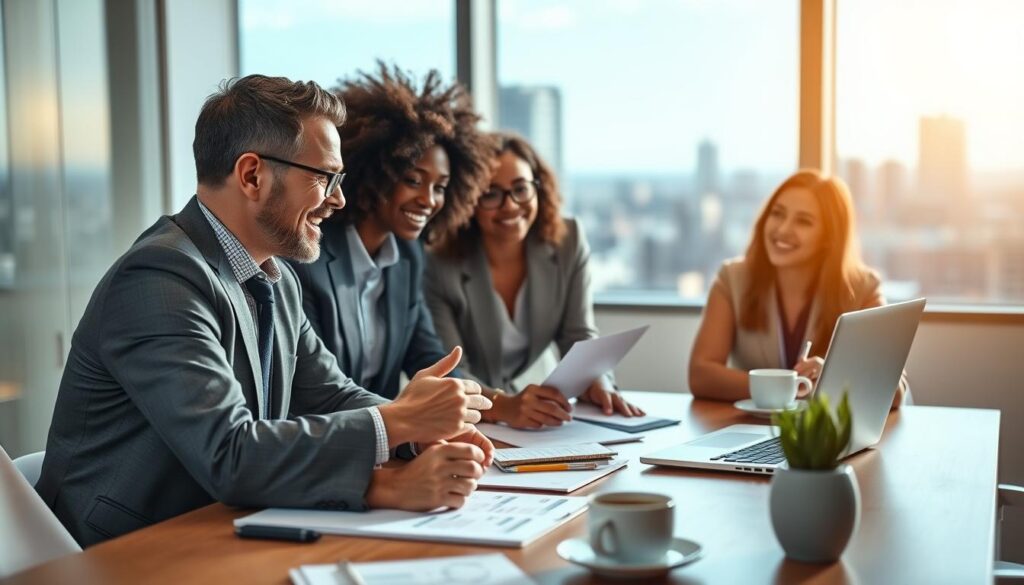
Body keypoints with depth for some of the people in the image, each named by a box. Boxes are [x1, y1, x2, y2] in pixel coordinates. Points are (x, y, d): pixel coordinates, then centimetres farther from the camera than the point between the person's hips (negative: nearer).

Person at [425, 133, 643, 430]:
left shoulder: (568, 241, -2)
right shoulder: (438, 266, -16)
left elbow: (579, 338, -2)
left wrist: (597, 383, -23)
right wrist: (505, 406, -40)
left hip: (534, 423, 3)